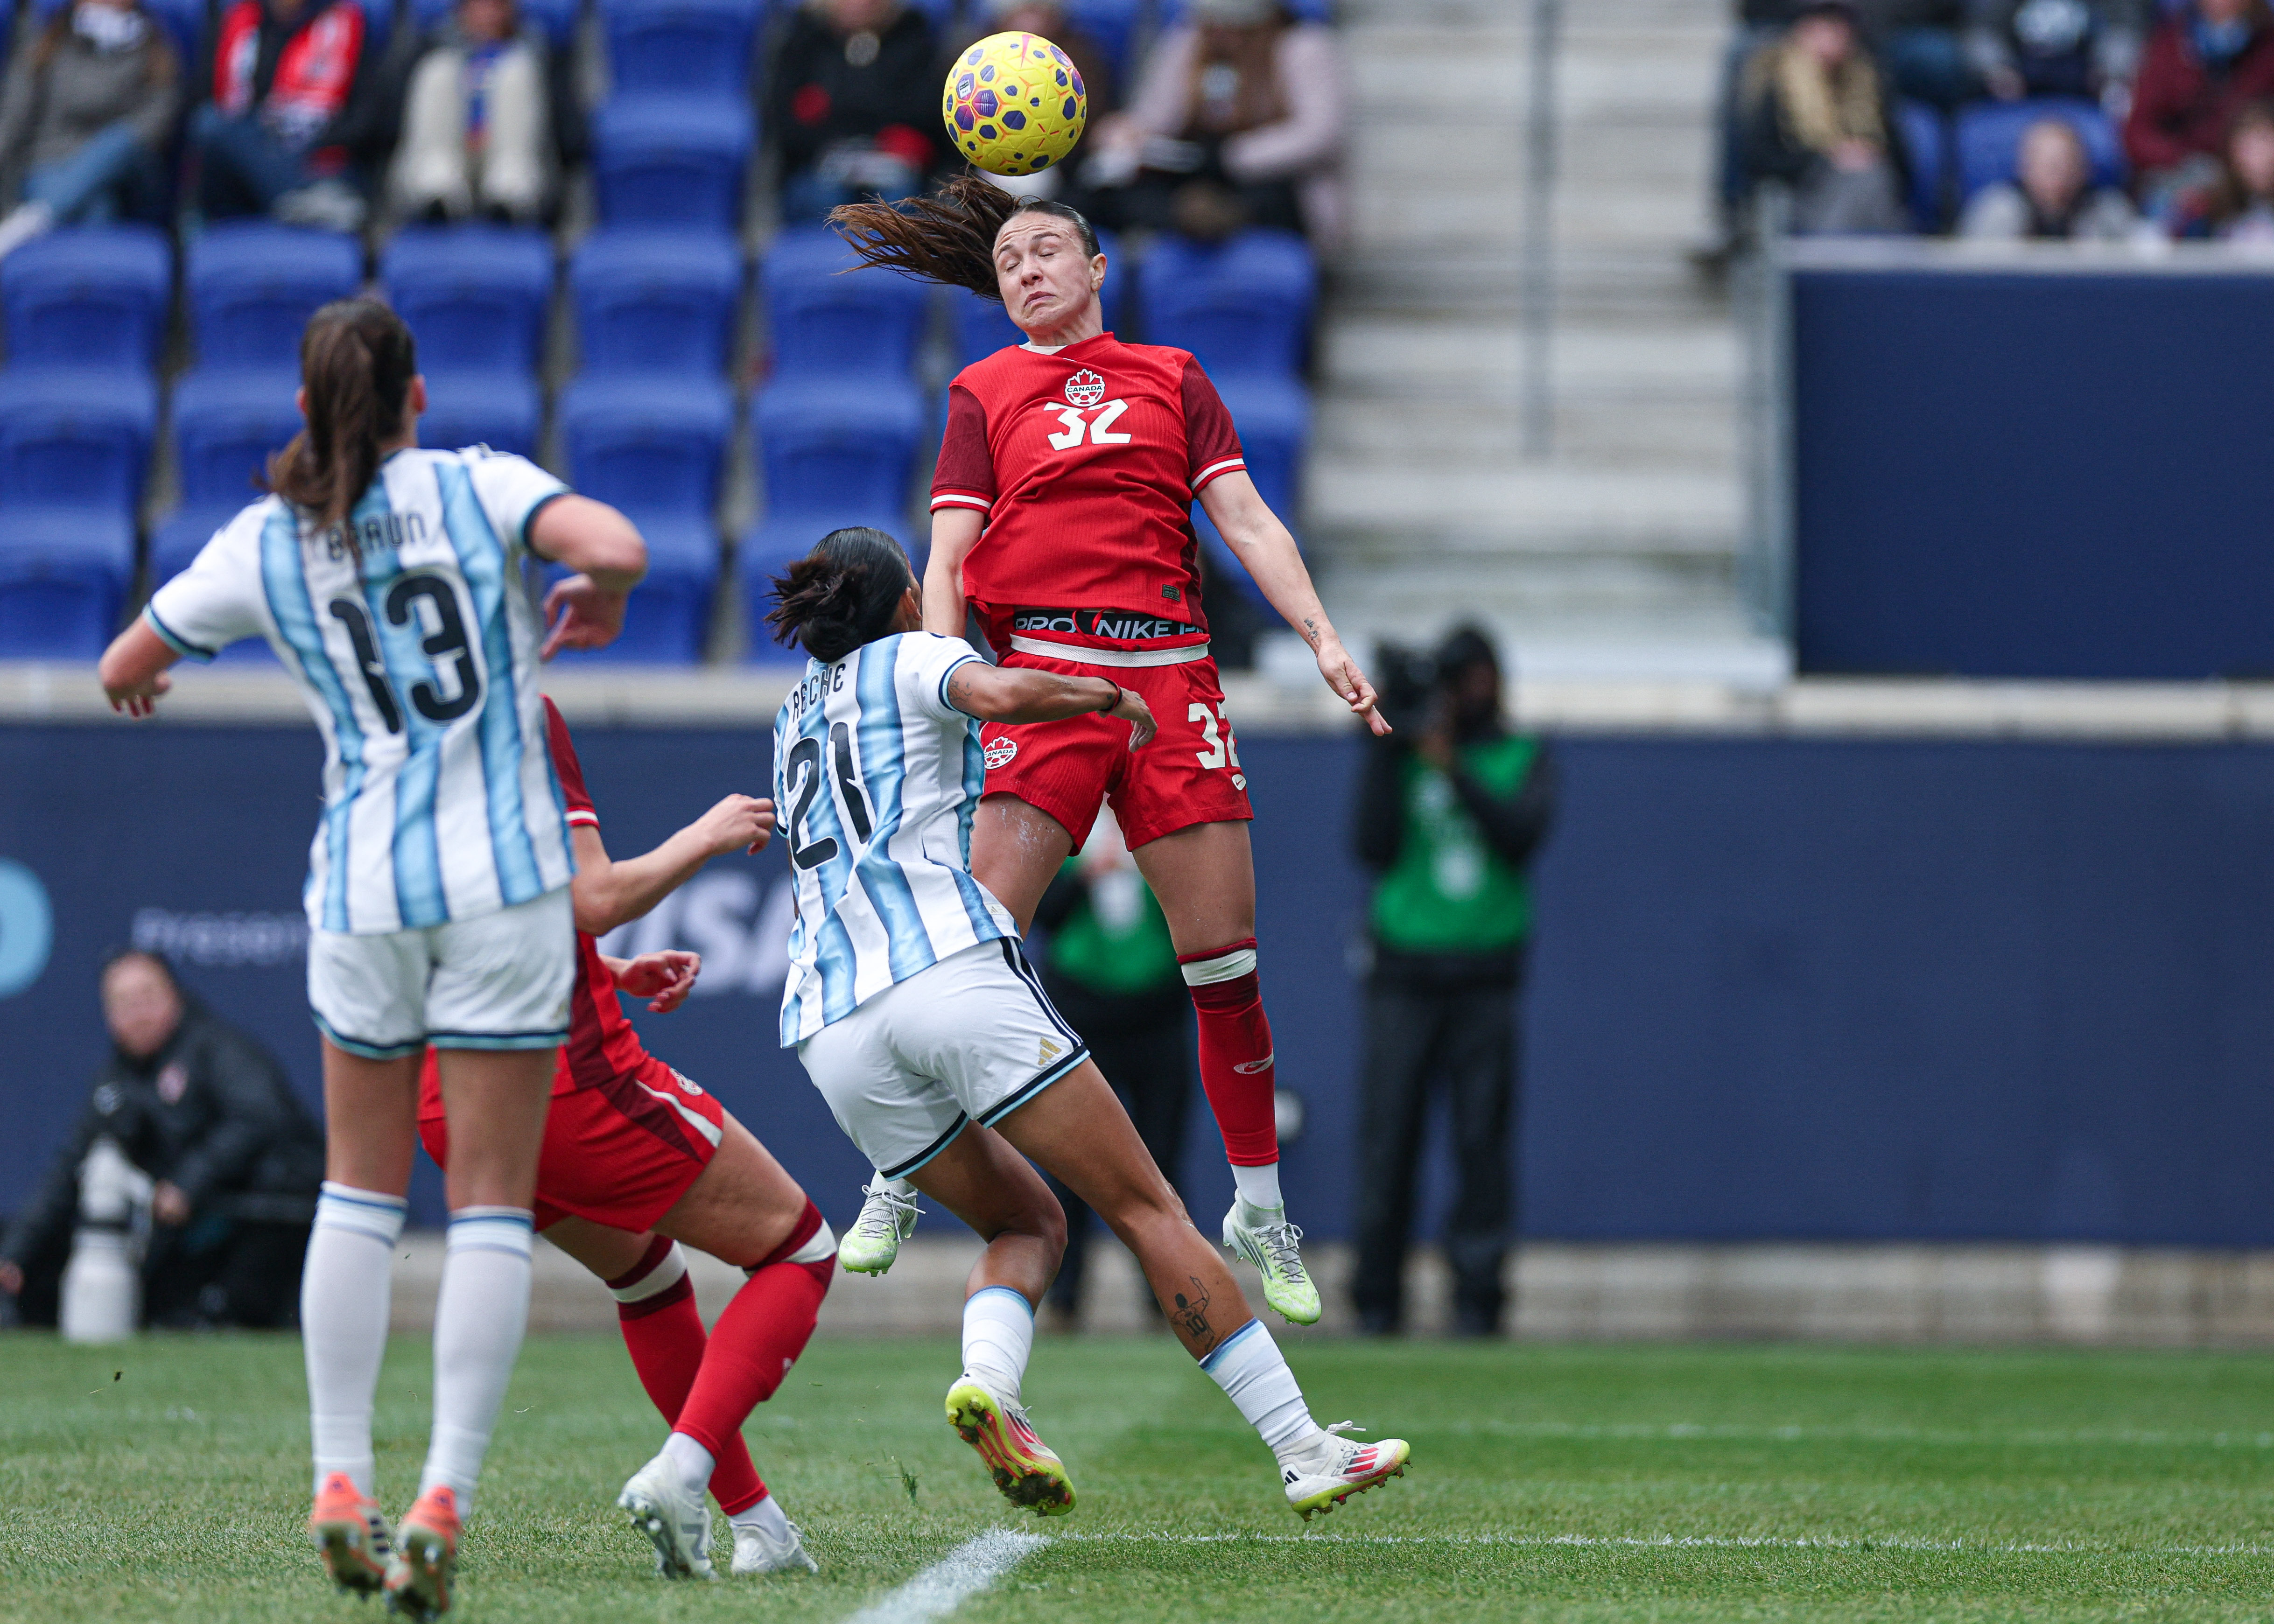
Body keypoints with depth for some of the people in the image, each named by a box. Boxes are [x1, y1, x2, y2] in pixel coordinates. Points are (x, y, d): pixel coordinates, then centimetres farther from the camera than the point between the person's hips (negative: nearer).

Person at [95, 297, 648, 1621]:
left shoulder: (263, 545, 3)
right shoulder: (477, 486, -4)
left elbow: (125, 672, 16)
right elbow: (618, 550, -20)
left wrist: (139, 679, 40)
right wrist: (598, 609, 3)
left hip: (364, 888, 2)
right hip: (506, 878, -2)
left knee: (361, 1188, 17)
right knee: (492, 1205, 3)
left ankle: (342, 1485, 11)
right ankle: (445, 1501, -6)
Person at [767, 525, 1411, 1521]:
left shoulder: (796, 715, 29)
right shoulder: (914, 658, 10)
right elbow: (998, 697, -14)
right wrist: (1103, 694, 3)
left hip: (828, 1026, 6)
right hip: (951, 969, -6)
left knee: (1027, 1223, 20)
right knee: (1147, 1211, -2)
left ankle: (986, 1382, -13)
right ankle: (1304, 1455, -7)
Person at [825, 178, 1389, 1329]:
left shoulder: (1173, 378, 18)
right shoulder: (985, 392, 14)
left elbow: (1246, 521, 11)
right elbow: (947, 556, 6)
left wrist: (1321, 637, -2)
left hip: (1170, 673, 2)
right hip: (1045, 671, -2)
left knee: (1224, 953, 0)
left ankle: (1260, 1211, 12)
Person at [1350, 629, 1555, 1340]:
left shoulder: (1524, 759, 11)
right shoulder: (1403, 754, 10)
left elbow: (1523, 834, -7)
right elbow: (1374, 846, -3)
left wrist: (1455, 770, -14)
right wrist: (1384, 755, -9)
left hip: (1484, 975, 0)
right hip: (1404, 973, 0)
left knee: (1482, 1140, -5)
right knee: (1387, 1136, -4)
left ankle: (1476, 1299, -2)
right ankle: (1376, 1301, 2)